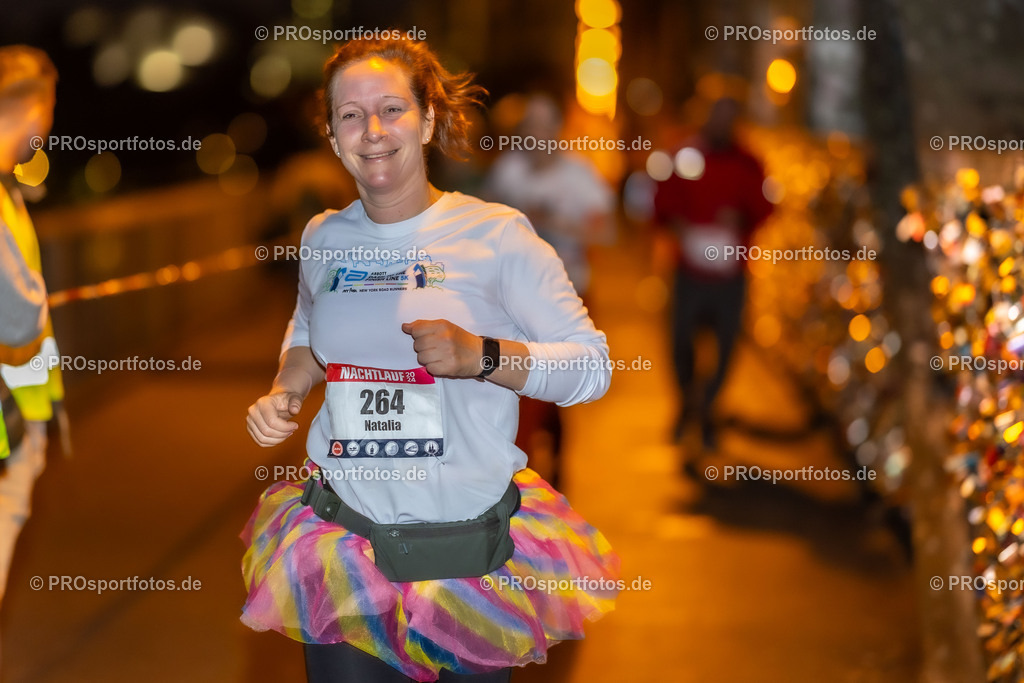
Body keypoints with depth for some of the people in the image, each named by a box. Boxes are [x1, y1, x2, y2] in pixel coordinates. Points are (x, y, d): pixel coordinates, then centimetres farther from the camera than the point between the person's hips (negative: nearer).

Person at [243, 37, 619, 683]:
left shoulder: (496, 234, -10)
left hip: (469, 546, -3)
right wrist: (285, 392, 6)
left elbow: (592, 367, -11)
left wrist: (481, 356, -24)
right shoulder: (324, 238, 5)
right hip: (344, 541, 3)